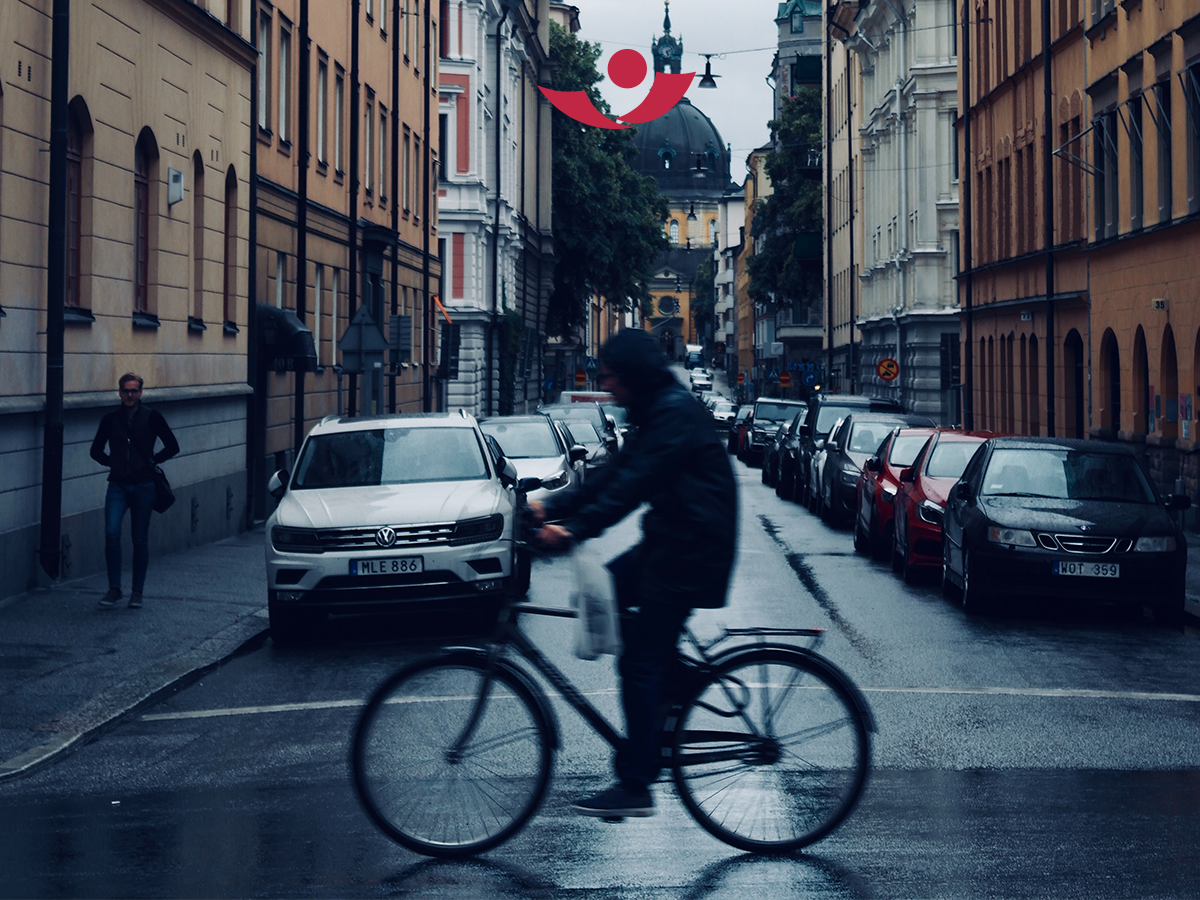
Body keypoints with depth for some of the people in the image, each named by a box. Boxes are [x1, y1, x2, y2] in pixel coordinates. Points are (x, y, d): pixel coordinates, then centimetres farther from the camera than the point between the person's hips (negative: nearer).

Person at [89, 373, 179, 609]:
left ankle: (137, 592, 14)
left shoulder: (152, 417, 0)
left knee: (140, 539, 4)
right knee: (111, 533, -14)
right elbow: (96, 450, 17)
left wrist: (152, 461, 0)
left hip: (143, 486, -1)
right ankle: (114, 588, -3)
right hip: (118, 485, 1)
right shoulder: (111, 419, 5)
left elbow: (172, 446, 6)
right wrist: (111, 462, 5)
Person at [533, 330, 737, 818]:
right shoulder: (657, 411, 14)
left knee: (640, 666, -8)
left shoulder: (675, 413, -17)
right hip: (670, 540, 10)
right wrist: (552, 509, 8)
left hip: (691, 549, -10)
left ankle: (635, 787, -3)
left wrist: (574, 529, -32)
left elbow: (634, 483, -27)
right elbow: (615, 473, 15)